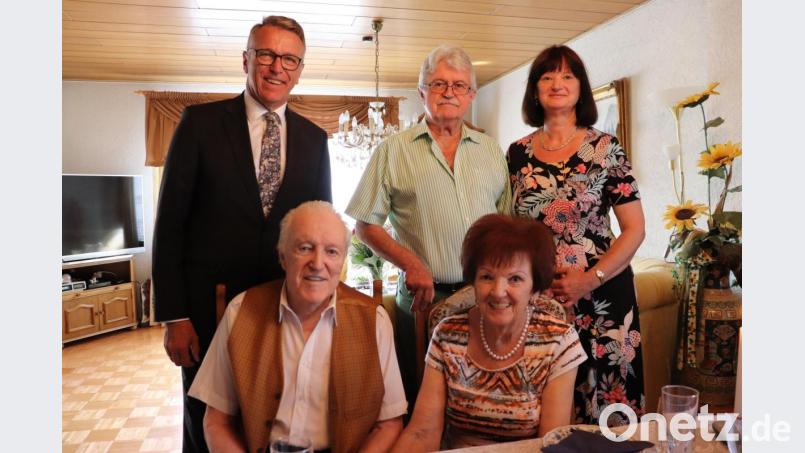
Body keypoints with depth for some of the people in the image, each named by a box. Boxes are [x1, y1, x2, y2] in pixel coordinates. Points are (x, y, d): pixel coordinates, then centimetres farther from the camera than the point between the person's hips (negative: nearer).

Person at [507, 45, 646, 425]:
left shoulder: (604, 148, -2)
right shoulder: (518, 153, 6)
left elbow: (634, 230, -4)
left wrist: (589, 280, -14)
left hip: (600, 293, -2)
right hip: (536, 298, 2)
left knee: (603, 408, 5)